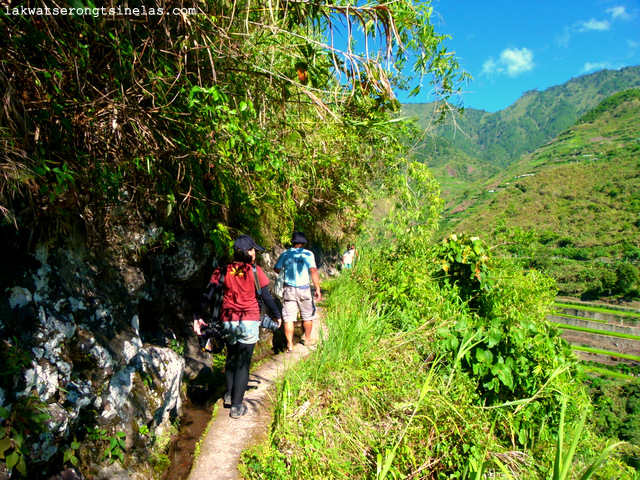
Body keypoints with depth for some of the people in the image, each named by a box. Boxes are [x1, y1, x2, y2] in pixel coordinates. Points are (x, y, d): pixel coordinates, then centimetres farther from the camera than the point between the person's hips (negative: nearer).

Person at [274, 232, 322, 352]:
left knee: (288, 318, 5)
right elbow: (313, 271, -13)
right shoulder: (308, 254, -4)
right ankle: (307, 339, 31)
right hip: (304, 289, -1)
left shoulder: (285, 254, 3)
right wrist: (318, 289, -10)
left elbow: (277, 269, 11)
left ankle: (290, 345, 4)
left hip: (289, 289, 1)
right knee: (308, 316, 17)